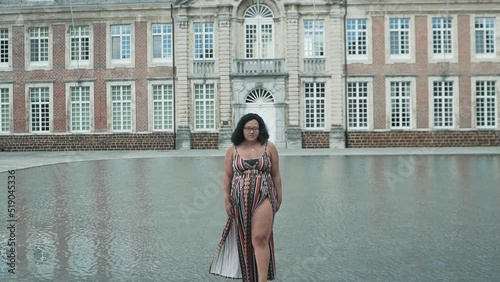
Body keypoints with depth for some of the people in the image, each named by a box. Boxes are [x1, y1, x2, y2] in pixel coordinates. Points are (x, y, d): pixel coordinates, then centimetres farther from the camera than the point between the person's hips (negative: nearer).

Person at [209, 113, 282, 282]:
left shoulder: (269, 147, 2)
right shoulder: (233, 149, 4)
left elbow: (276, 175, 7)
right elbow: (227, 176, 6)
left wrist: (279, 198, 9)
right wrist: (226, 200, 1)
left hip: (263, 198, -2)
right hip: (240, 200, 2)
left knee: (260, 238, -12)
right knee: (245, 239, 11)